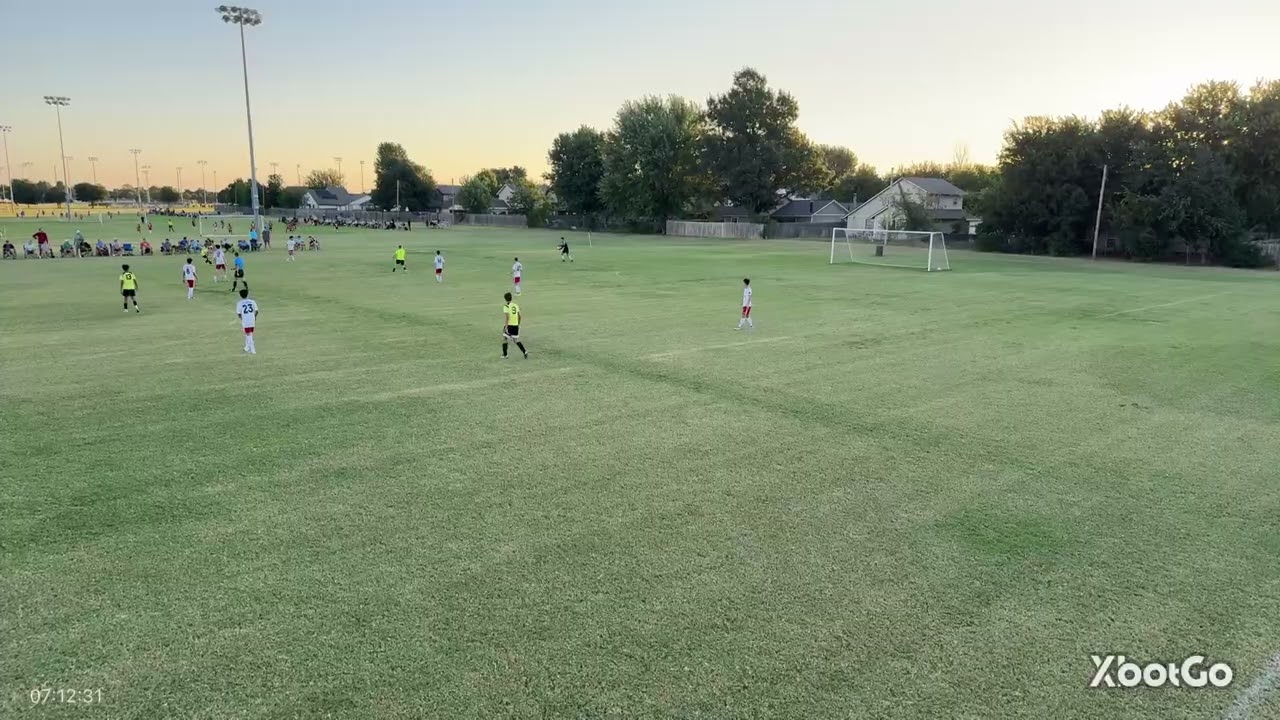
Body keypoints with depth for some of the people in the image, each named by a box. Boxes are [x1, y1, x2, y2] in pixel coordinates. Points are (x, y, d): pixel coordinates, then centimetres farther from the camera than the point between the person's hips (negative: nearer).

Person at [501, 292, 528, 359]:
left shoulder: (506, 306, -11)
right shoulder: (516, 305, 7)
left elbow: (507, 317, -20)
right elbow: (519, 316, 13)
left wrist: (506, 327, -21)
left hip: (509, 325, -5)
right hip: (515, 325, 5)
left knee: (504, 340, 12)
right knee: (516, 340, 14)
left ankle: (504, 355, 16)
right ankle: (525, 352, -4)